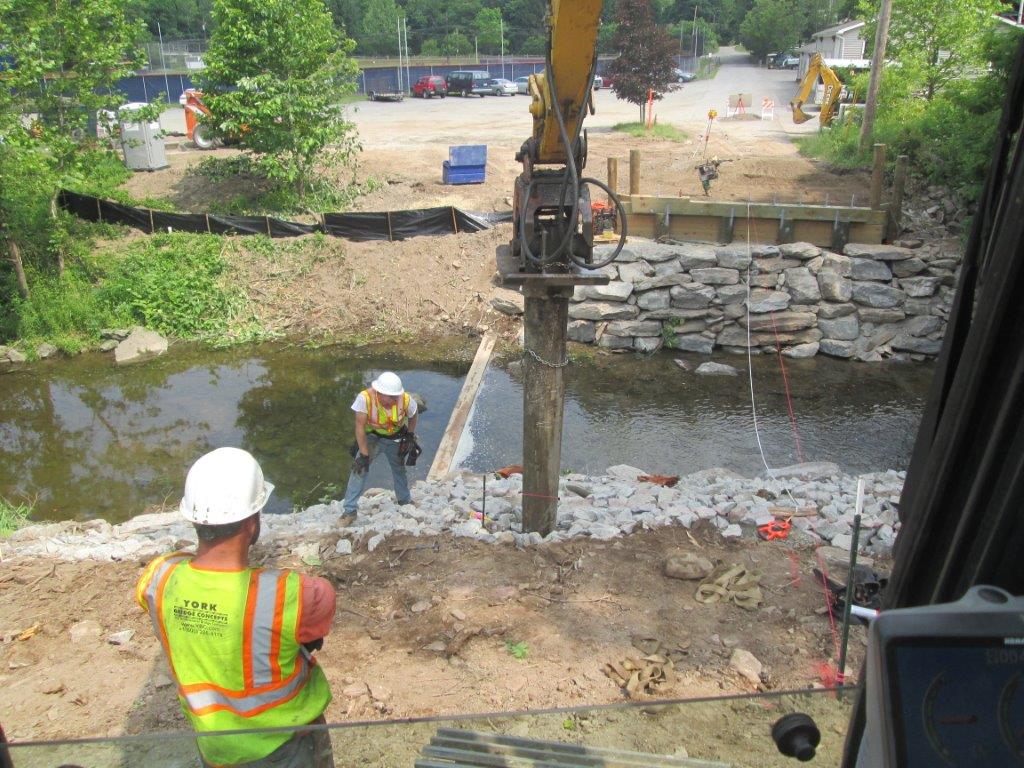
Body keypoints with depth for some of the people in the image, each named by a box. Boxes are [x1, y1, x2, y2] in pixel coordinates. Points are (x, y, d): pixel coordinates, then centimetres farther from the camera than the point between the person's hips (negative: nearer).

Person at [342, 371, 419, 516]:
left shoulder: (405, 399, -28)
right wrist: (364, 454, -26)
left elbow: (414, 416, -3)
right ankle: (350, 509, -4)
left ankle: (405, 500, 46)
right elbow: (360, 426, -28)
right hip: (372, 437, -2)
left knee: (399, 469, 20)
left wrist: (410, 435, -3)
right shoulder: (365, 398, -36)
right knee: (359, 468, -16)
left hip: (395, 439, 2)